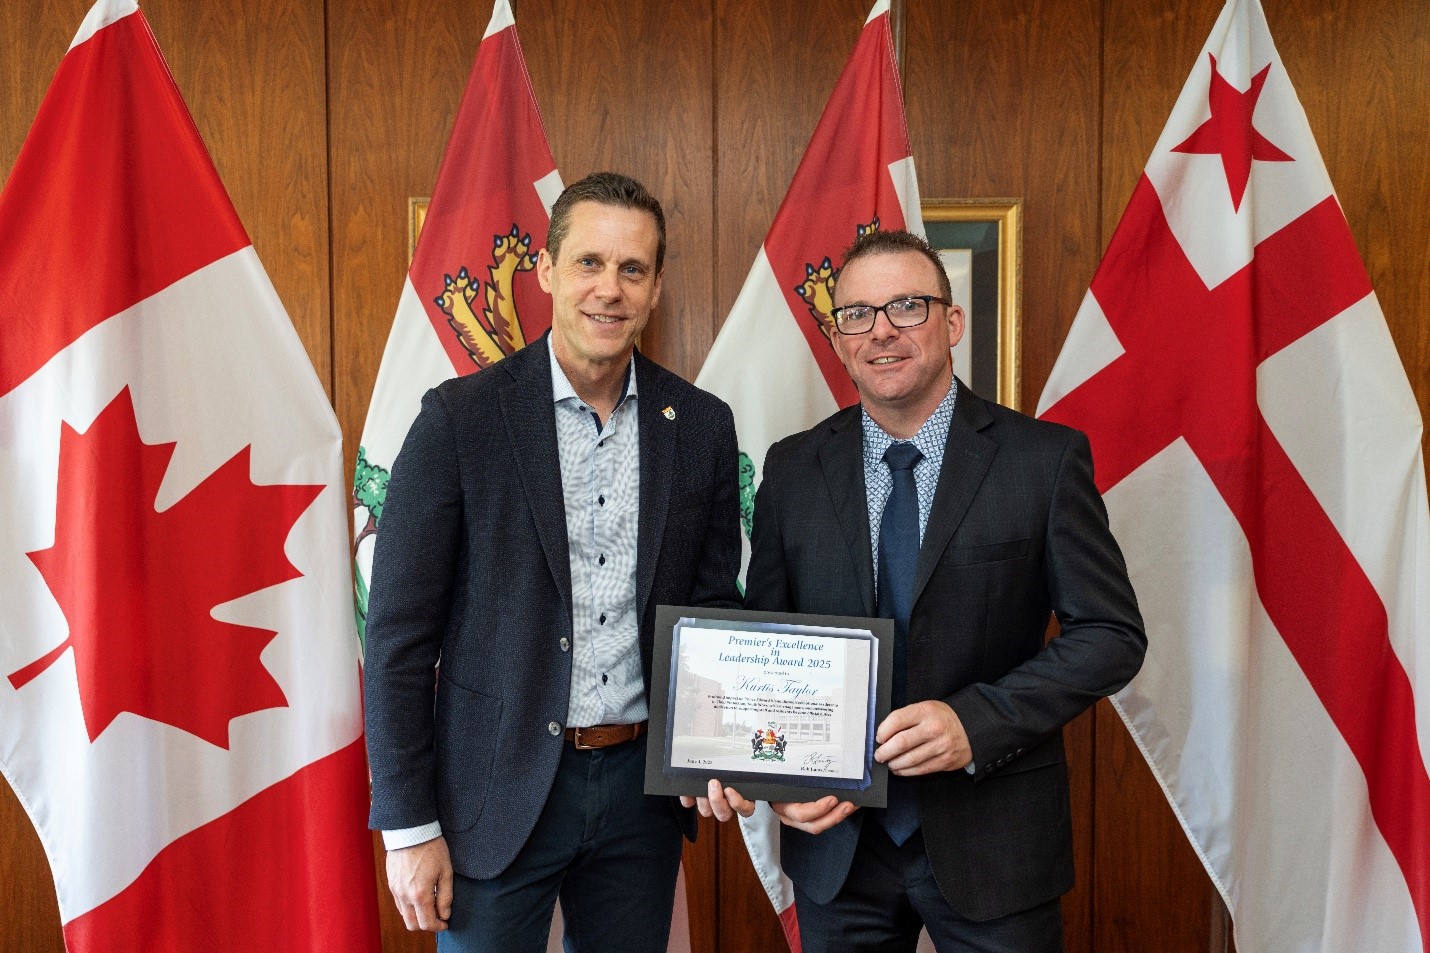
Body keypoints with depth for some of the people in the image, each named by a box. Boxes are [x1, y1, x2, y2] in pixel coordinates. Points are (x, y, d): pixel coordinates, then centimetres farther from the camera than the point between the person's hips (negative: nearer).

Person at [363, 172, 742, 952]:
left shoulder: (702, 426, -1)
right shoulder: (461, 417, -10)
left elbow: (715, 608, 7)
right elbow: (399, 636, -8)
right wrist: (409, 825, -8)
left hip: (643, 783, 3)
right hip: (501, 791, -3)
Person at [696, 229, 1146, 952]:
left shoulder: (1046, 458, -7)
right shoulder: (791, 468, 1)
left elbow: (1112, 634, -7)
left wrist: (976, 721, -20)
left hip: (992, 841, -2)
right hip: (835, 840, 2)